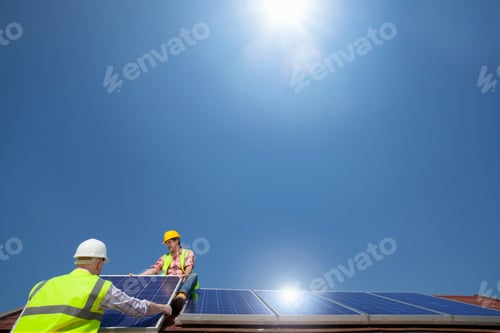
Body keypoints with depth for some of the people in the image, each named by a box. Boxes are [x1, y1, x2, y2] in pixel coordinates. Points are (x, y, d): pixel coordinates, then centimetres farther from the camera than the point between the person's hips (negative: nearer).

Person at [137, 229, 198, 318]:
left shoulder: (188, 253, 13)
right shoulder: (164, 257, 25)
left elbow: (189, 267, -6)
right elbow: (153, 270, 12)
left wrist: (185, 275, -30)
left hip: (182, 284, -4)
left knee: (194, 275, -34)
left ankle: (181, 298, -58)